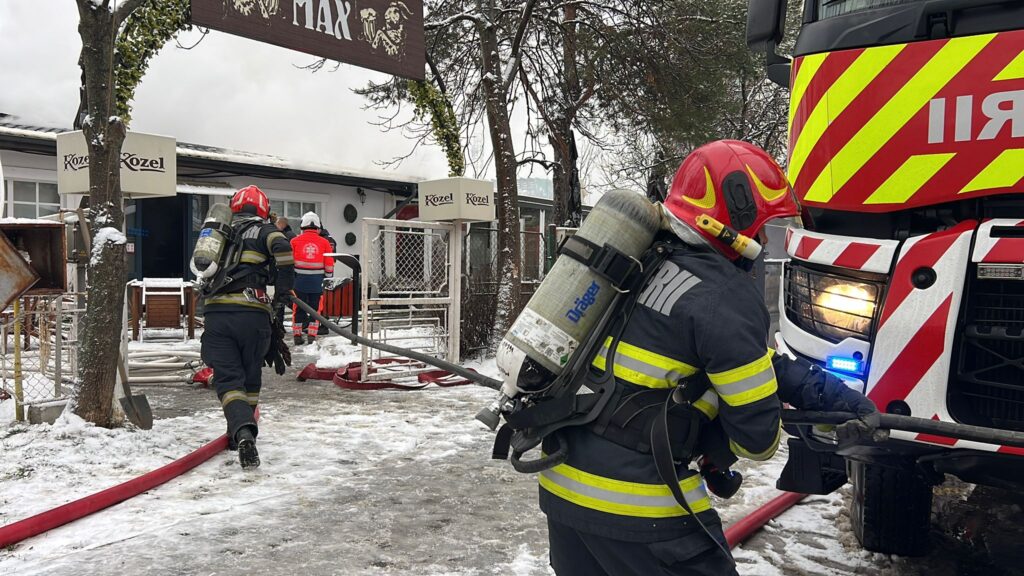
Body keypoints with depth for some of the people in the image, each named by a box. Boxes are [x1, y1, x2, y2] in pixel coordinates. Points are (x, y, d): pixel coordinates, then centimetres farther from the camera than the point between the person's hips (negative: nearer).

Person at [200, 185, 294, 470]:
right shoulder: (264, 230, 9)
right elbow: (282, 249, -13)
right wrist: (283, 290, -4)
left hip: (214, 313, 2)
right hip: (251, 313, -2)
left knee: (228, 378, 1)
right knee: (250, 376, 16)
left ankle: (242, 431, -21)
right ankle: (244, 432, 26)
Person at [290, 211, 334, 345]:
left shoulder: (295, 241, -3)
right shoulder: (324, 242, 0)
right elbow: (329, 264, 2)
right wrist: (328, 275, 18)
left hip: (299, 280, 0)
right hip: (317, 282, 0)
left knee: (298, 308, 10)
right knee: (315, 308, 9)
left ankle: (297, 335, 13)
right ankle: (312, 336, 8)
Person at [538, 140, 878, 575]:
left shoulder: (652, 265, 9)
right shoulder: (726, 297, -17)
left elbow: (759, 362, 13)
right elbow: (758, 435, -9)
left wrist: (830, 393, 12)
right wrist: (717, 444, 12)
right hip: (635, 502, -8)